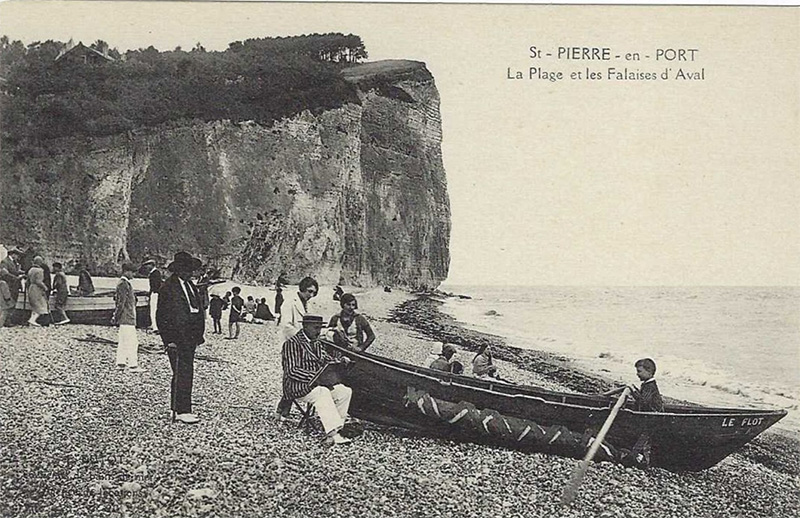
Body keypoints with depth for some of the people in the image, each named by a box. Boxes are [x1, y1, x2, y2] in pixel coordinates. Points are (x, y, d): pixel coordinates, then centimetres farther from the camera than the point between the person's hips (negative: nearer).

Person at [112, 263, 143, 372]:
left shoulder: (126, 283, 16)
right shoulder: (123, 284, -15)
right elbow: (121, 302, -18)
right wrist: (116, 317, -18)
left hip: (128, 317, 10)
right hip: (127, 318, -10)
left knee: (123, 342, 13)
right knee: (132, 342, -8)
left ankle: (120, 363, 18)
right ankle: (133, 366, -7)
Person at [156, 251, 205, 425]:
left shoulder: (191, 286, 16)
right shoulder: (168, 287, -8)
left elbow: (199, 311, 20)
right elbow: (162, 316, -10)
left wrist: (199, 334, 13)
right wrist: (169, 339, -14)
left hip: (190, 337, 8)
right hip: (176, 337, -8)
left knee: (186, 373, 9)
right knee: (182, 374, -10)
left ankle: (176, 409, 18)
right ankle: (182, 411, -7)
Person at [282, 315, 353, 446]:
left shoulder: (317, 344, 20)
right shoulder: (292, 343, -7)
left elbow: (328, 361, 20)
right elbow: (292, 371, -16)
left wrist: (341, 362, -3)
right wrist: (315, 376, -24)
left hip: (318, 384, 8)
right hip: (298, 387, -8)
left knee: (345, 391, -14)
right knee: (323, 392, -35)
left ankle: (334, 429, -20)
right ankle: (332, 434, -40)